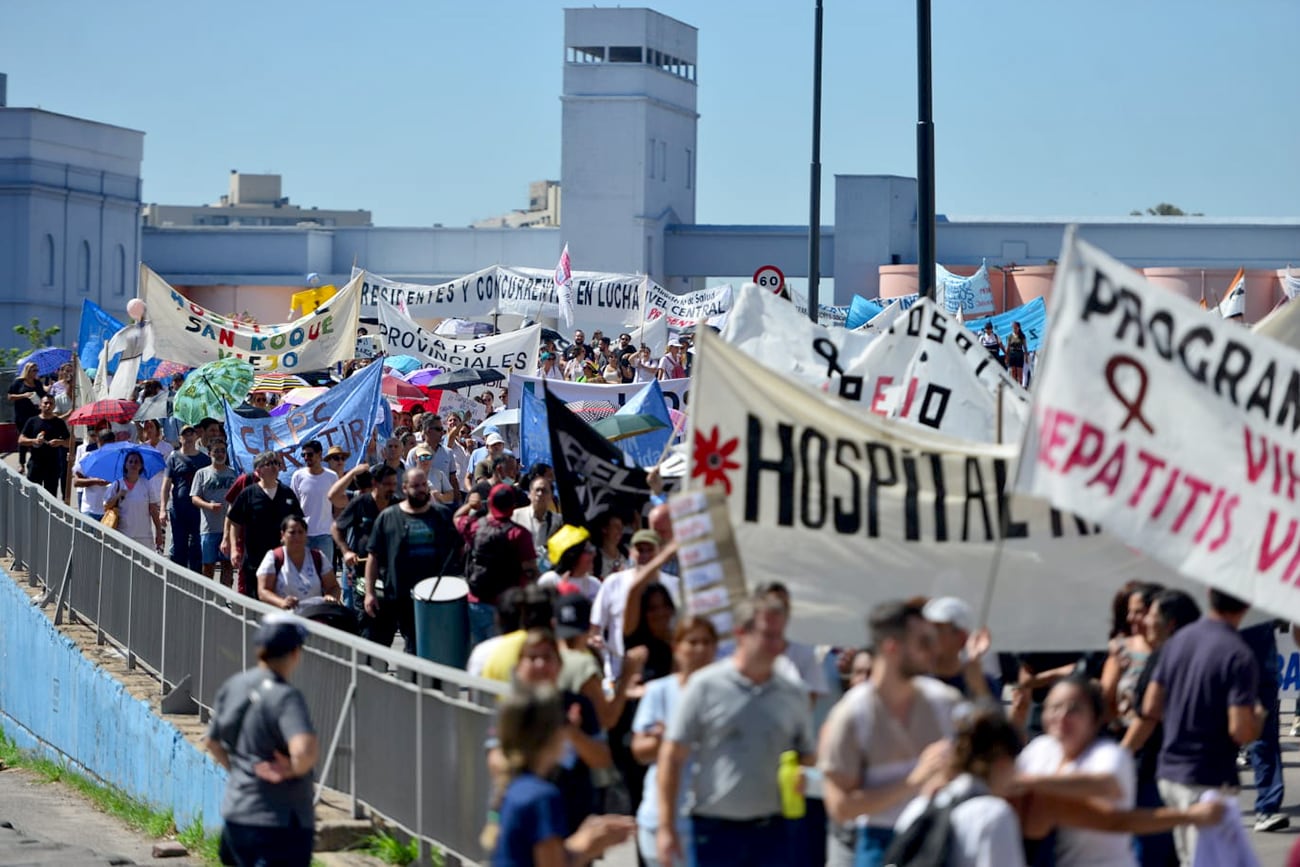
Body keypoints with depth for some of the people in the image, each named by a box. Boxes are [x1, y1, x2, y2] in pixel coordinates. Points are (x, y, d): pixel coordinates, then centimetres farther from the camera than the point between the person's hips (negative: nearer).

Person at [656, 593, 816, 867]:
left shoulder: (792, 696, 6)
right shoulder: (705, 686, -4)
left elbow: (807, 757, 17)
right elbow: (671, 756, -3)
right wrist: (666, 828, -7)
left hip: (771, 832, 2)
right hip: (714, 831, -2)